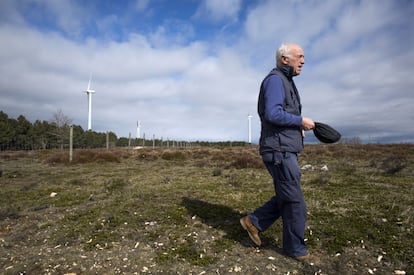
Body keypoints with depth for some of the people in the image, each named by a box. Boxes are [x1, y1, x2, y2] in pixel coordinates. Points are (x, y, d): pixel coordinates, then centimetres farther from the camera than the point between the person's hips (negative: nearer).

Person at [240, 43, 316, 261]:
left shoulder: (285, 82, 22)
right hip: (279, 151, -10)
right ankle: (294, 247, 18)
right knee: (295, 202, 1)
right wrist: (301, 121, -12)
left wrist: (297, 128, 10)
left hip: (284, 150, 10)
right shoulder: (275, 79, -11)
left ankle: (254, 222, 23)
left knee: (286, 198, 16)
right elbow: (272, 114, -24)